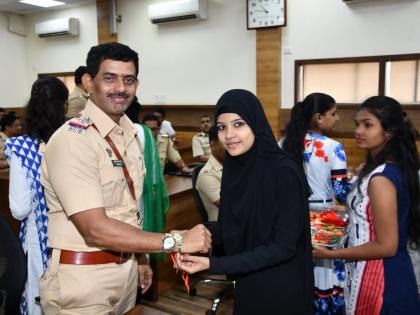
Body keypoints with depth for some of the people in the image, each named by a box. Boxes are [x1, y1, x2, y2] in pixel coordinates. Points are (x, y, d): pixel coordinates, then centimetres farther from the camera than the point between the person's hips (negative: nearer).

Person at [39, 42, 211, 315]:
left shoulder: (130, 134, 5)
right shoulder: (73, 140, -21)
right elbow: (95, 229, -26)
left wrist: (140, 259, 15)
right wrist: (177, 242, -26)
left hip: (126, 269, 7)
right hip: (84, 278, -7)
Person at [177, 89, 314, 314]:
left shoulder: (284, 172, -23)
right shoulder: (232, 168, -3)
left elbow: (284, 246, -23)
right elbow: (231, 225, 5)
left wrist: (213, 264, -27)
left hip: (280, 290, -6)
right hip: (246, 286, 6)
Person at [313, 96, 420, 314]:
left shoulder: (380, 178, -24)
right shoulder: (395, 168, 5)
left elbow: (386, 246, -23)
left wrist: (331, 254, -17)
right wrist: (350, 214, 22)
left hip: (379, 279, -9)